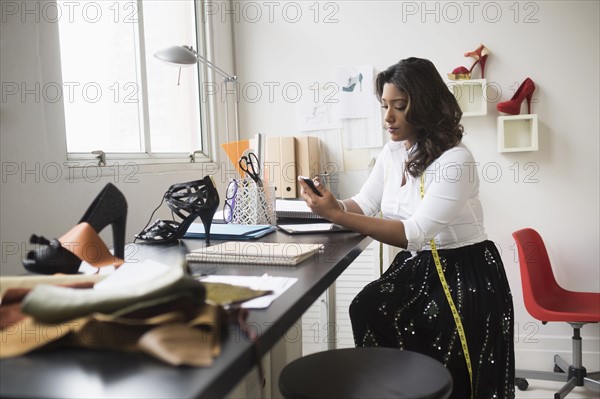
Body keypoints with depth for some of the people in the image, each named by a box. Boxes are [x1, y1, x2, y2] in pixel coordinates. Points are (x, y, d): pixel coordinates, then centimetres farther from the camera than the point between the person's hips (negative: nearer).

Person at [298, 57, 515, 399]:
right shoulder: (392, 152, 4)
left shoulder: (456, 160, -21)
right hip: (415, 266, 7)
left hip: (465, 273, -6)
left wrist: (337, 216, -33)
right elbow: (364, 205, 11)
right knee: (367, 310, -17)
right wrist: (332, 205, -13)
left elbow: (413, 233, -28)